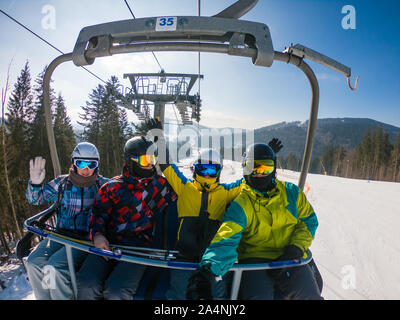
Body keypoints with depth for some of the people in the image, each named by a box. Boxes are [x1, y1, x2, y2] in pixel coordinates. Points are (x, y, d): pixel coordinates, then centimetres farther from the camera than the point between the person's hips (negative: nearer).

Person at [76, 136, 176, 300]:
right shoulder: (113, 186, 10)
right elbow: (98, 212, 7)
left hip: (138, 248, -1)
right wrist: (97, 234, -8)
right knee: (87, 285, -21)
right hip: (107, 244, 2)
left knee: (116, 291, -23)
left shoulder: (160, 184, 11)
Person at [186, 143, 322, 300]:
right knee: (258, 296, -26)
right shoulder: (240, 204, -5)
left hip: (289, 259, 3)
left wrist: (297, 247, -5)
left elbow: (308, 221, 13)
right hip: (254, 259, -3)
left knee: (310, 295, -15)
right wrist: (207, 270, -36)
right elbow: (226, 238, -18)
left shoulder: (291, 193, 6)